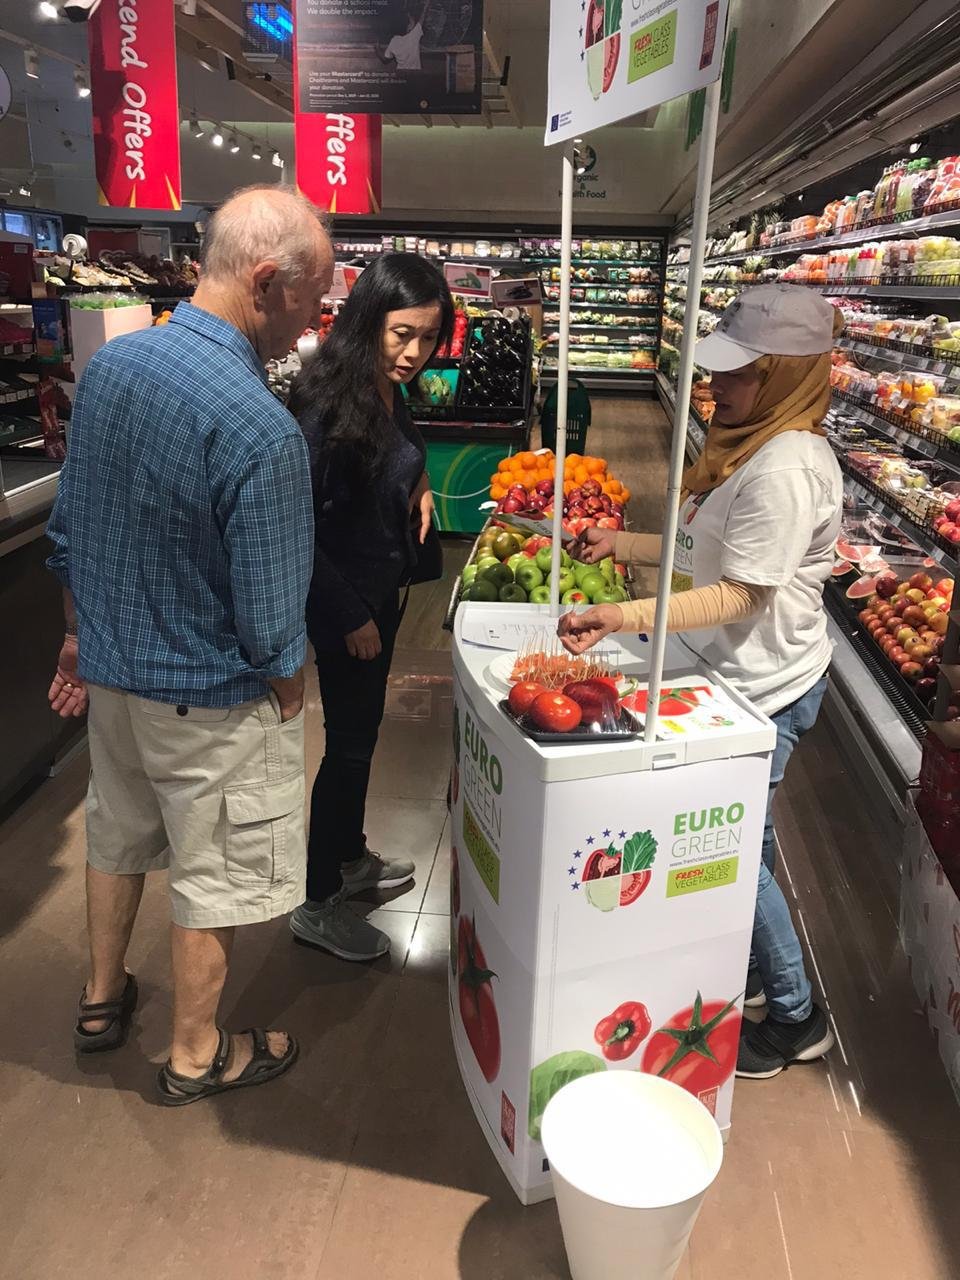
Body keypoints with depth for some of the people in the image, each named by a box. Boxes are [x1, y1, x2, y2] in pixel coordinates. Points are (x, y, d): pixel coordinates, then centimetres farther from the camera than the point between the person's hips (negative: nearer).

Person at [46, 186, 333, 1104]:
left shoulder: (107, 365, -5)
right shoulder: (261, 428, -29)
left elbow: (66, 533, 5)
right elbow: (270, 620, -23)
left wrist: (83, 633, 17)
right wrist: (287, 695, -3)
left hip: (110, 672, 8)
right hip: (210, 700, -7)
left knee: (116, 836, 27)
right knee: (214, 879, 14)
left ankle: (102, 999, 49)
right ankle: (194, 1055, 36)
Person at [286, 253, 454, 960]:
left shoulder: (390, 390, 0)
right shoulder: (326, 403, -26)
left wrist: (418, 485, 2)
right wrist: (350, 617, -18)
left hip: (381, 591, 9)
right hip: (343, 603, -9)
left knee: (363, 730, 21)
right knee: (348, 743, 4)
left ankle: (351, 856, 42)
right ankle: (318, 904, 23)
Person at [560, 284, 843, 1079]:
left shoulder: (787, 468, -24)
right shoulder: (752, 445, 7)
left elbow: (742, 593, -26)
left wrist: (624, 617, -33)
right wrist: (623, 544, 8)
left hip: (766, 686, -10)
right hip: (742, 676, 10)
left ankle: (796, 1018, 25)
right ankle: (755, 972, 42)